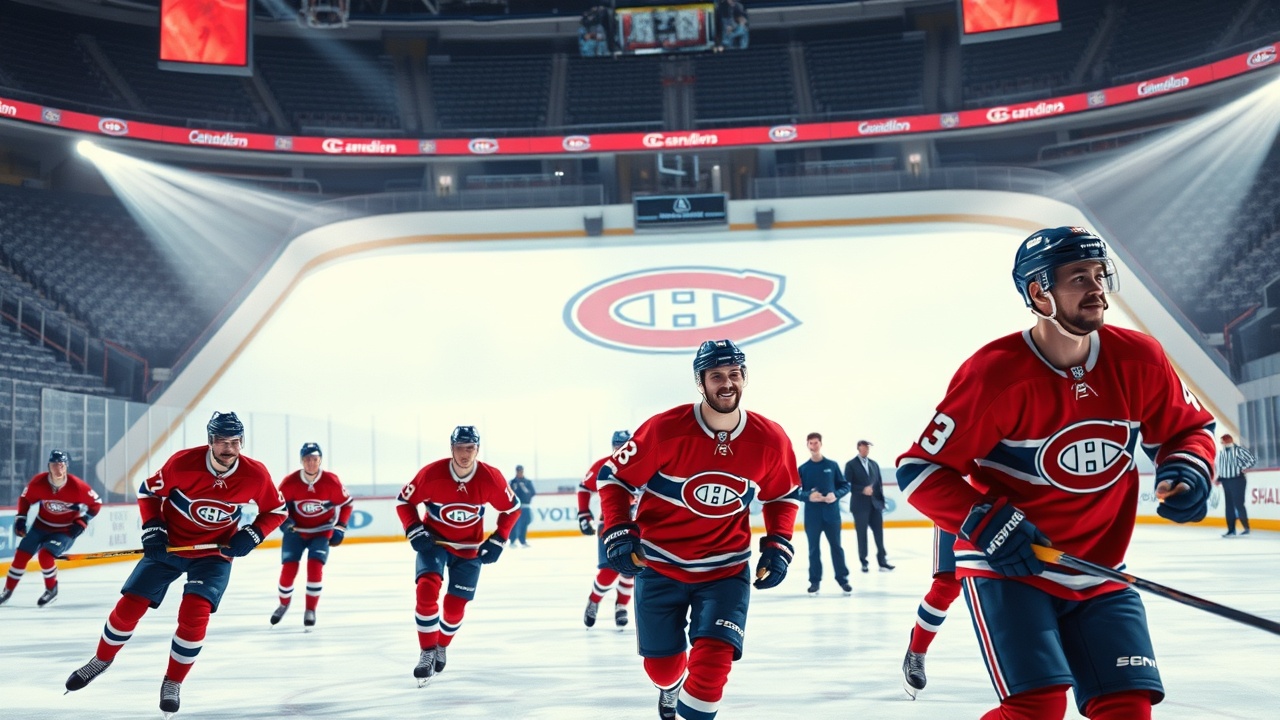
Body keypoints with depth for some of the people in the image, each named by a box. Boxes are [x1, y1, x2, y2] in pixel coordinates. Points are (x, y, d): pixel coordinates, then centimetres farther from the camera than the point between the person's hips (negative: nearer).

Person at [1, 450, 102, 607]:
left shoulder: (77, 486, -23)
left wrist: (81, 522, -14)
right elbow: (25, 498, 4)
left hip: (66, 530, -4)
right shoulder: (38, 482, -16)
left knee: (45, 555, -22)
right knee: (21, 555, 1)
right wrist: (20, 518, -3)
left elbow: (96, 503, -11)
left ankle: (52, 590, 1)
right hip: (41, 526, 4)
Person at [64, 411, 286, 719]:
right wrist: (152, 528, -15)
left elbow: (277, 510, -2)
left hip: (214, 553, -1)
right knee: (130, 605, 1)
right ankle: (102, 660, 32)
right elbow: (149, 491, -4)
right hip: (169, 545, 1)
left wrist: (251, 535, -16)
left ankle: (173, 682, 4)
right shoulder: (183, 462, -21)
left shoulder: (255, 474, -18)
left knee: (195, 613, -18)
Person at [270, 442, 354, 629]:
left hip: (321, 532, -1)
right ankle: (284, 604, 25)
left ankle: (310, 610, -1)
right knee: (288, 569, -3)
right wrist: (285, 522, -17)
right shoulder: (290, 482, -16)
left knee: (315, 567, -16)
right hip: (295, 531, 1)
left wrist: (340, 527, -8)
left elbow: (345, 504, -5)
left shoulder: (331, 481, -17)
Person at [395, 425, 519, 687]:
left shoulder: (491, 478, -19)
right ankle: (427, 652, -8)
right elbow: (404, 501, -7)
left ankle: (441, 648, 34)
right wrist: (415, 532, -18)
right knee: (427, 589, -24)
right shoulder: (431, 474, -22)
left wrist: (497, 541, -7)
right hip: (434, 540, -1)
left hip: (469, 548, 1)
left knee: (455, 605, 3)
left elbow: (512, 508, -3)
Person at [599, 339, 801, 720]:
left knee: (713, 659, -14)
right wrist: (618, 532, -17)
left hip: (726, 569, 1)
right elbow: (616, 477, -8)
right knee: (662, 665, 11)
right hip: (659, 565, -1)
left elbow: (783, 495, 9)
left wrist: (778, 545, -1)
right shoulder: (666, 429, -19)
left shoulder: (770, 440, -9)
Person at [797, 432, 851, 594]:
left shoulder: (832, 465, 3)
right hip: (812, 516, 0)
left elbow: (845, 486, 5)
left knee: (836, 546, 7)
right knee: (814, 549, 6)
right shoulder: (803, 468, 2)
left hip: (832, 514, 0)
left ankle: (842, 578, 18)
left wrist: (836, 494, -14)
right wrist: (808, 496, -18)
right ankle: (815, 581, 15)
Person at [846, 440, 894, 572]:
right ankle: (864, 563, 10)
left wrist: (881, 501, 5)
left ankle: (882, 561, 5)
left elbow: (879, 483, 14)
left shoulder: (874, 464, 15)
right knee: (862, 534, 1)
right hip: (860, 505, -4)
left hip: (875, 504, 4)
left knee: (879, 533, 1)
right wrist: (863, 489, -18)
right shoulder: (851, 465, -1)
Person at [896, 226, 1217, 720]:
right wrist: (986, 525, -25)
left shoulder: (1140, 359, -6)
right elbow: (920, 471, -15)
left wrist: (1187, 471, -9)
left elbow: (1188, 428, 12)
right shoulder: (994, 374, -20)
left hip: (1099, 574, 5)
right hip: (1006, 569, -5)